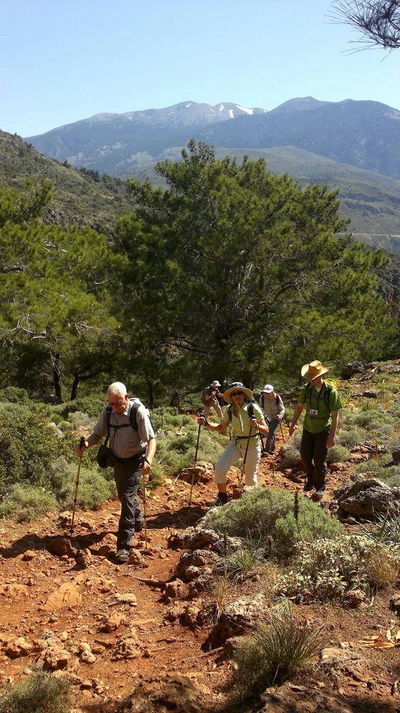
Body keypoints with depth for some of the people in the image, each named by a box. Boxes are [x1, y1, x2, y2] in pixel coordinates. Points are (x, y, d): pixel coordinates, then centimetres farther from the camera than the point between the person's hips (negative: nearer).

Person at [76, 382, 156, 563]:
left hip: (135, 461, -6)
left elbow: (151, 439, -26)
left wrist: (148, 461, -42)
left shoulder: (138, 412, -23)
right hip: (118, 460, 6)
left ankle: (124, 546, -11)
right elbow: (98, 434, 1)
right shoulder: (108, 413, -8)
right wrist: (86, 444, -21)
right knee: (124, 495, 21)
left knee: (127, 497, -15)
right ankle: (138, 521, 50)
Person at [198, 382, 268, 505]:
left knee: (250, 478, 7)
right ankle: (222, 497, 8)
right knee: (219, 467, -14)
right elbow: (221, 428, 6)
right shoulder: (228, 410, -6)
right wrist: (206, 423, -8)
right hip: (235, 443, 3)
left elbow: (266, 430, -14)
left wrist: (256, 425, -35)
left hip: (252, 445, -3)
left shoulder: (253, 408, -18)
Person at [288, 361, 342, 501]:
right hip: (308, 429, 4)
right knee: (305, 455, 12)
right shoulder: (307, 389, -6)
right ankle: (311, 478, 39)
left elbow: (335, 415, -16)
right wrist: (293, 425, 9)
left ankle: (320, 487, 21)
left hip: (323, 431, -4)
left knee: (319, 461, 1)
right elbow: (299, 407, 8)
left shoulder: (331, 392, -18)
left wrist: (332, 436, -18)